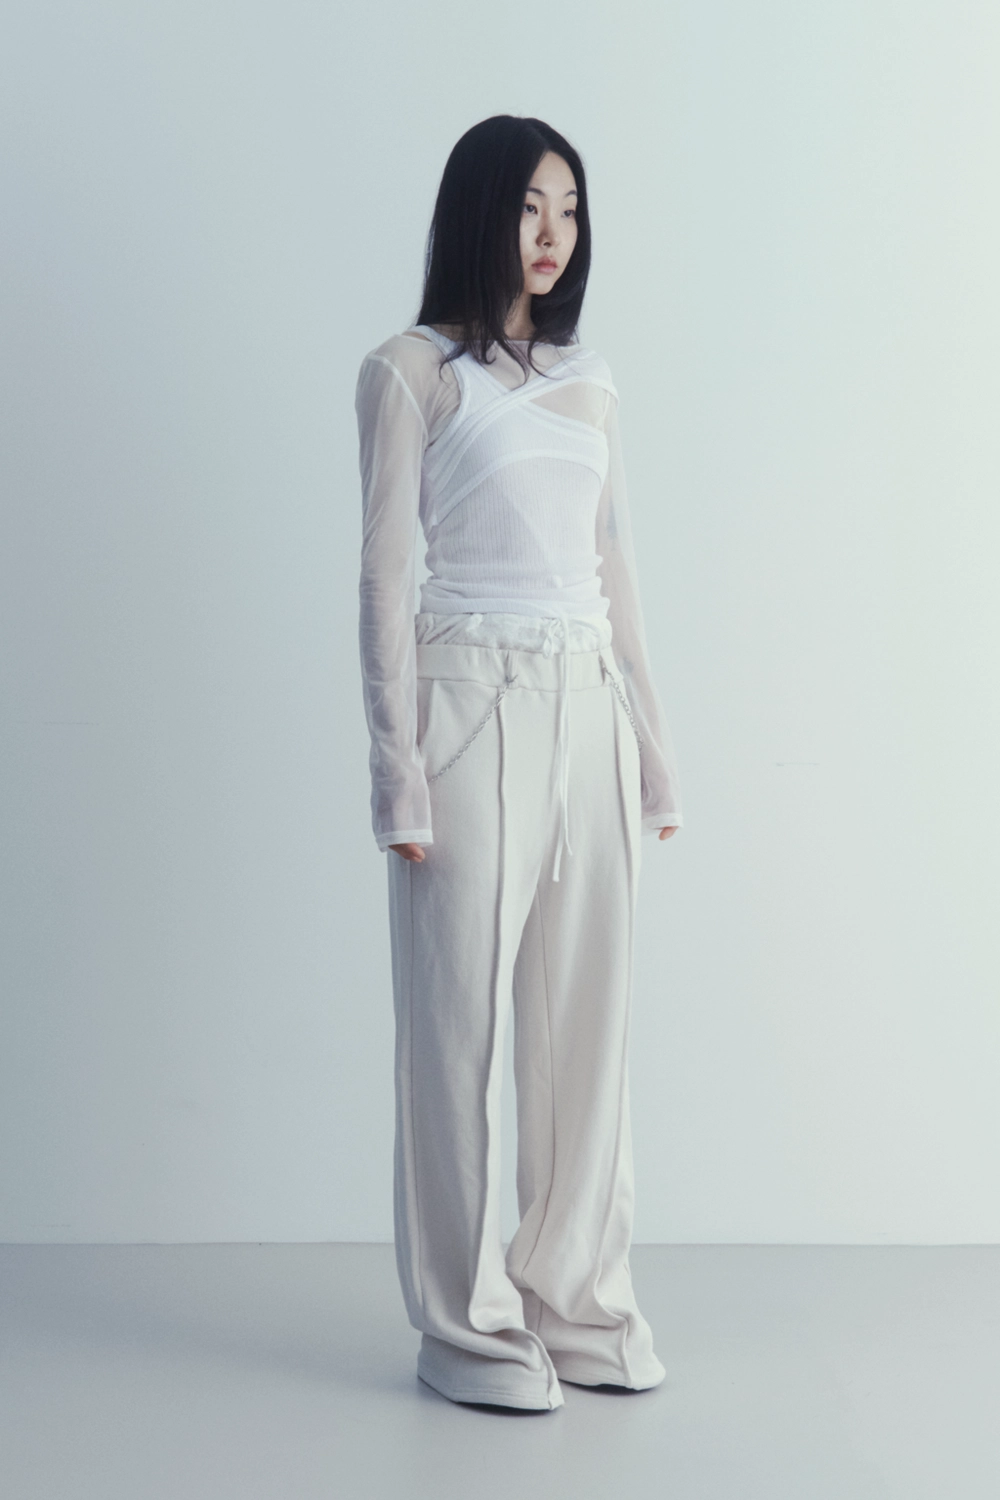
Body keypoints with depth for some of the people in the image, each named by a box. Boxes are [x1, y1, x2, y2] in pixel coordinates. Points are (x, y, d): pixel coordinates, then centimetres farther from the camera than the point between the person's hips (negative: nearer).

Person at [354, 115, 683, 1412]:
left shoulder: (587, 379, 15)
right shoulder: (409, 371, -1)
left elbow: (616, 567, 17)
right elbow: (387, 576, -5)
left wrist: (654, 745, 13)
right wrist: (397, 769, -12)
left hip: (592, 709, 6)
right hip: (475, 704, -5)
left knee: (589, 1014, 7)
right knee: (462, 1016, 0)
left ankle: (578, 1297, 20)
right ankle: (465, 1321, 12)